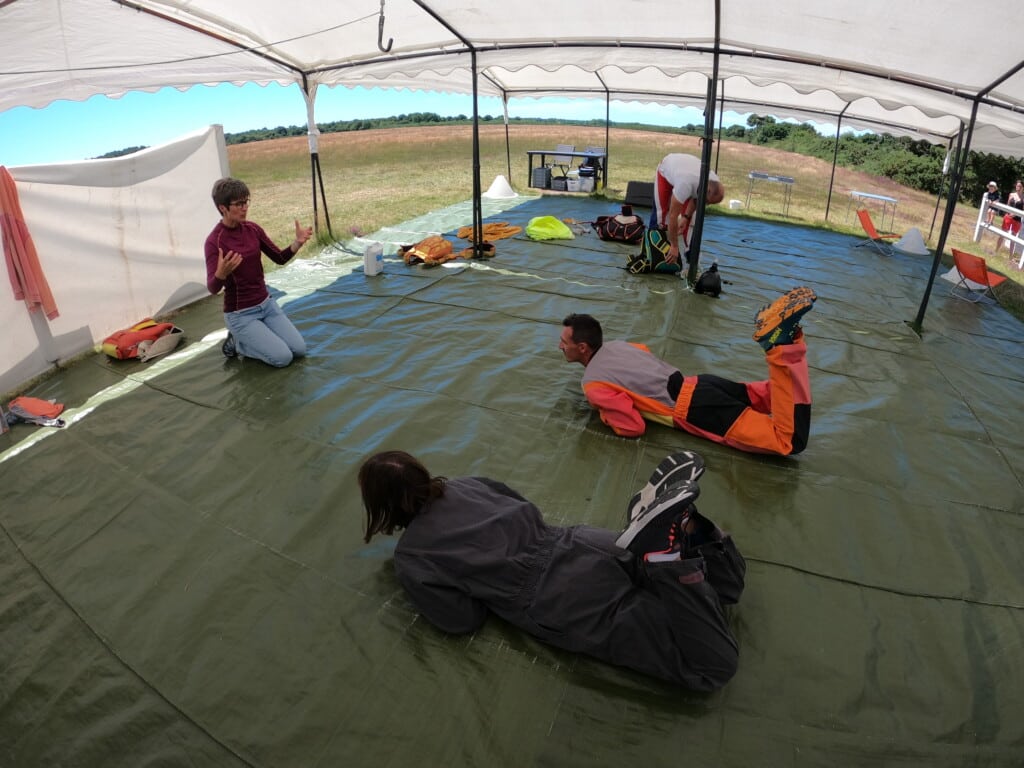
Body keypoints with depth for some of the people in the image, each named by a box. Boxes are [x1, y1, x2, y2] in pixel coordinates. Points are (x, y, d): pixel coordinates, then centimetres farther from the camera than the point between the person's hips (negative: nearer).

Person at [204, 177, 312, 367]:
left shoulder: (252, 228, 0)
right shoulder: (214, 241, -19)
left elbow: (280, 258, 4)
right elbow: (213, 288, -26)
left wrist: (298, 242, -14)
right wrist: (221, 273, -48)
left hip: (266, 303, 6)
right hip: (240, 313, -6)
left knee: (299, 349, -4)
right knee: (282, 357, -18)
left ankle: (249, 338, 17)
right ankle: (237, 342, 8)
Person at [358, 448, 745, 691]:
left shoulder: (409, 560, 0)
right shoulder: (464, 483, 15)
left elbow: (465, 618, -2)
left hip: (559, 604, -6)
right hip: (576, 544, 6)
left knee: (717, 662, -4)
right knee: (725, 584, 18)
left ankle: (660, 548, -27)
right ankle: (677, 522, -12)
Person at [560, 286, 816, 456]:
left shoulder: (594, 384, -12)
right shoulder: (613, 346, 13)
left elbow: (634, 427, -18)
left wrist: (604, 413, 0)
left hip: (694, 409, -8)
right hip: (698, 384, 8)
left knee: (791, 442, -14)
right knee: (775, 395, 22)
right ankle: (784, 336, -2)